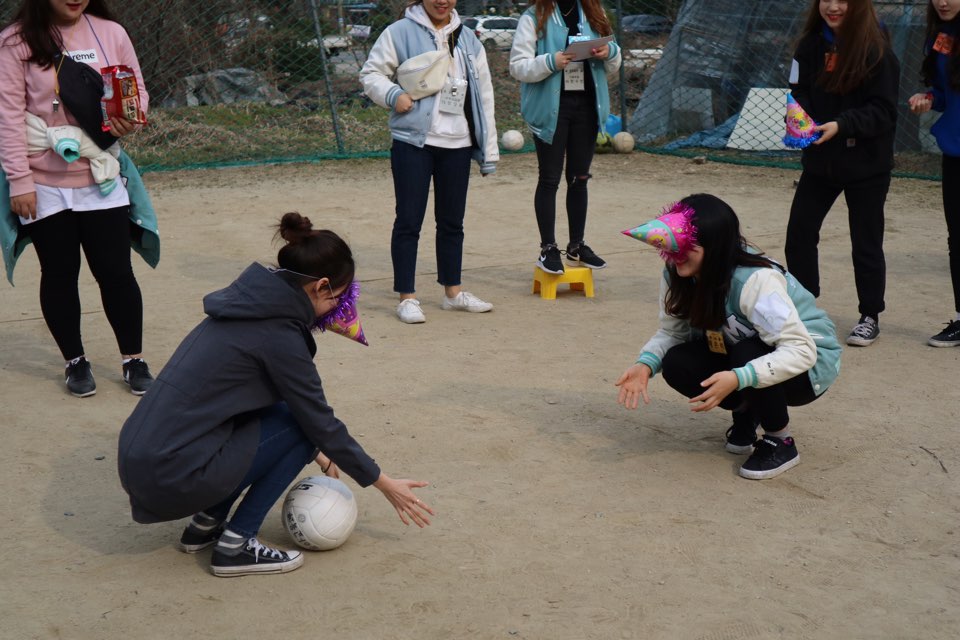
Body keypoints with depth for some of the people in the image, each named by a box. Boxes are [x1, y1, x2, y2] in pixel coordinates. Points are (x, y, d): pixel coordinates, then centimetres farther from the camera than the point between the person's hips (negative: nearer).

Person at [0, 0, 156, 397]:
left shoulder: (110, 33, -1)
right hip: (44, 185, -1)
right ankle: (75, 362, 26)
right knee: (59, 274, 10)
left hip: (100, 178, 1)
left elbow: (137, 89, 9)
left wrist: (131, 120, -13)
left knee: (116, 271, 4)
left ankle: (133, 359, 20)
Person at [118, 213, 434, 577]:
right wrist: (385, 485, 6)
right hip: (172, 480, -9)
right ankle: (235, 546, 0)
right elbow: (320, 422, -6)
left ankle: (206, 523, 19)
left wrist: (316, 452, 32)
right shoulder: (278, 335, -15)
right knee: (301, 426, -2)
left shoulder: (250, 304, 11)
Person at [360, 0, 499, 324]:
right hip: (413, 141, -5)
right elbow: (371, 73, 1)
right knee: (409, 220, -2)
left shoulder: (468, 40, 12)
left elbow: (483, 94, 13)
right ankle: (407, 298, 6)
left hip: (457, 143, 5)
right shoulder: (400, 32, -3)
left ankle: (453, 291, 26)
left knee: (452, 221, 14)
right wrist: (393, 95, -20)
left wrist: (489, 151, 10)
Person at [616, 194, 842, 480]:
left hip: (810, 363, -6)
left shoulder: (755, 280, -35)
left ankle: (780, 441, -10)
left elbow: (800, 351, -39)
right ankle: (746, 411, 7)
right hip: (744, 351, 6)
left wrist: (736, 379, -52)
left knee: (747, 355, -37)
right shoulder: (678, 276, -15)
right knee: (677, 364, -20)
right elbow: (671, 332, -6)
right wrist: (645, 364, -28)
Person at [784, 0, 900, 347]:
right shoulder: (811, 44, 1)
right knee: (800, 232, 4)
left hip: (866, 164, -4)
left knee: (866, 241, 6)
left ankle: (870, 317, 21)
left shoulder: (876, 50, -13)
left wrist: (841, 126, -27)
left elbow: (883, 111, -14)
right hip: (819, 159, 4)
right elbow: (799, 91, 4)